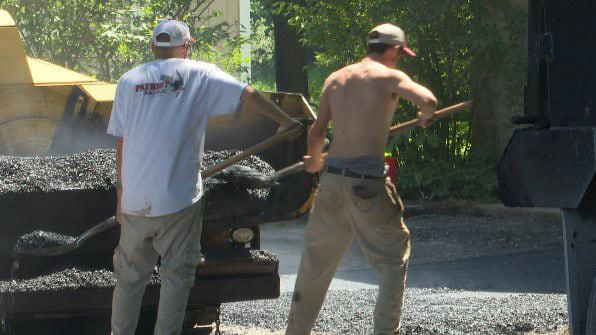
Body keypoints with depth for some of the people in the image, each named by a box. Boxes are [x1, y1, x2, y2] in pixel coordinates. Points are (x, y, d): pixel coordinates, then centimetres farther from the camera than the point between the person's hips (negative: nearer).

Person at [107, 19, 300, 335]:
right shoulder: (199, 75, 1)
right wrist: (285, 121, 8)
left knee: (129, 276, 13)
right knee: (176, 275, 7)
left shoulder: (128, 81, 8)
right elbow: (248, 95, -5)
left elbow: (120, 146, 10)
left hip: (135, 202, 3)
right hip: (179, 200, -3)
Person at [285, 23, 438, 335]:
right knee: (394, 257, 8)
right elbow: (428, 100, -17)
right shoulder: (389, 77, -3)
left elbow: (318, 130, 13)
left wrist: (314, 160, 31)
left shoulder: (336, 79, 13)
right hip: (367, 181, -6)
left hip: (332, 177, 6)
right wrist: (425, 117, 6)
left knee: (317, 259, 18)